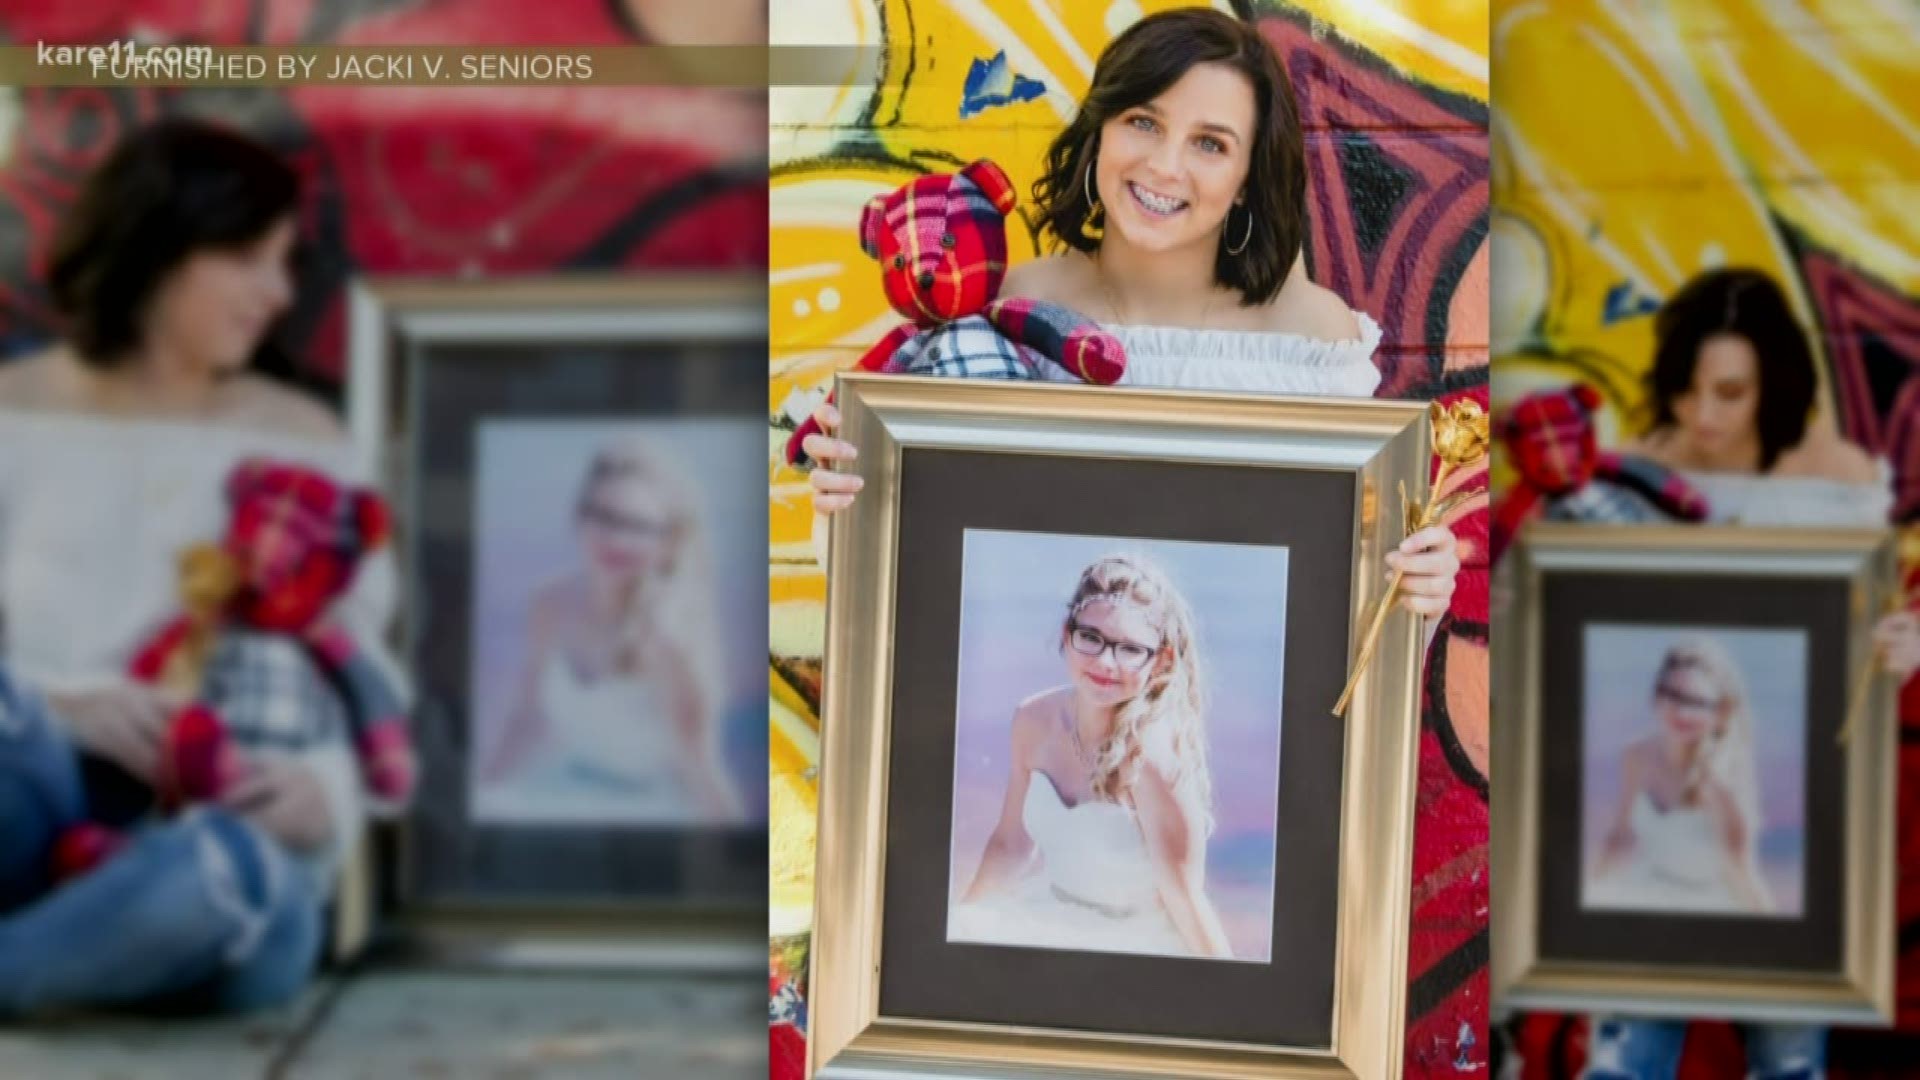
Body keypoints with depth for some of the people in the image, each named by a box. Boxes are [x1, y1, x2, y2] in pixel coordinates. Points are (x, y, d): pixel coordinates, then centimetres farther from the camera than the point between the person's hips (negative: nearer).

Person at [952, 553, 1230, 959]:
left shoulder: (1155, 755, -21)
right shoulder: (1034, 720, -2)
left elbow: (1185, 903, -17)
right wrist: (959, 922, 15)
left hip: (1134, 943, -6)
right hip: (1051, 921, 7)